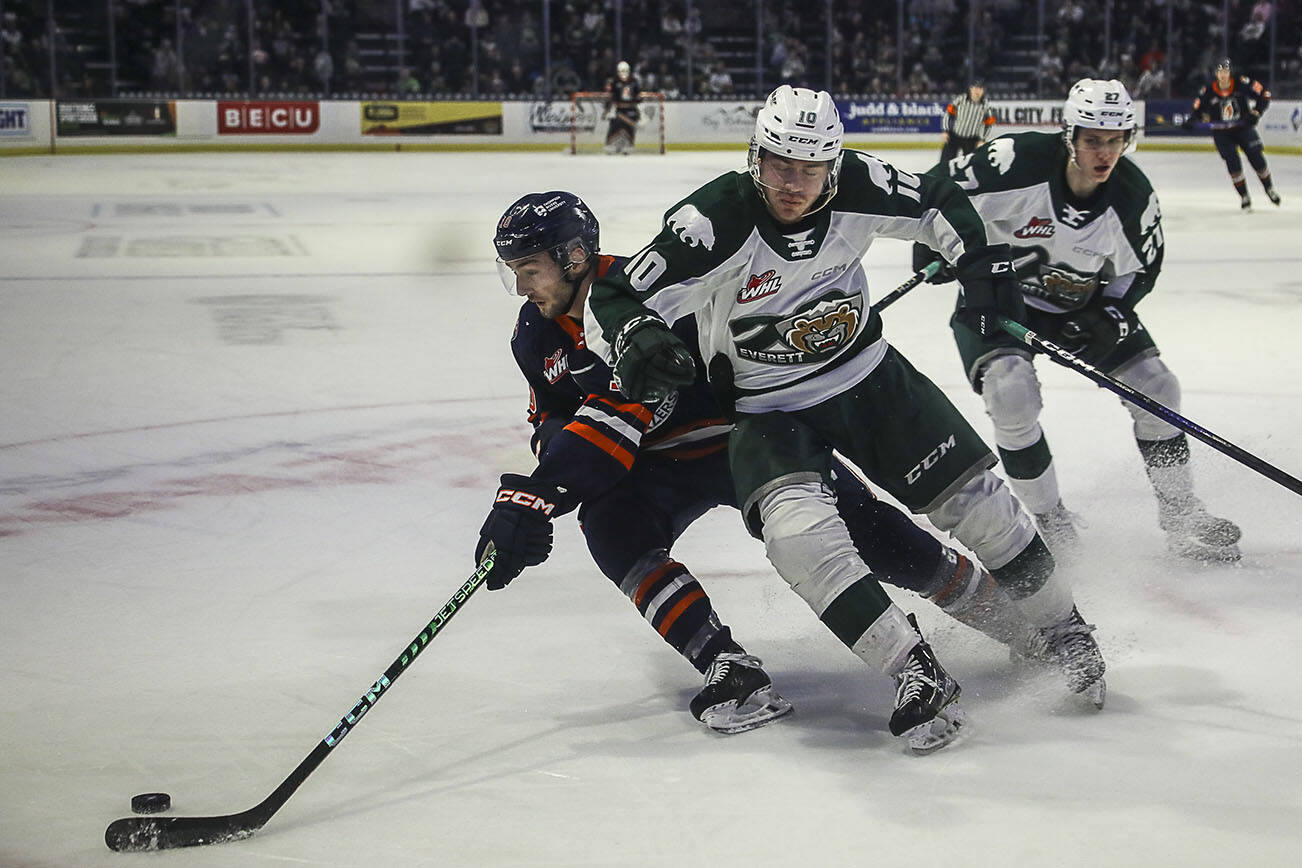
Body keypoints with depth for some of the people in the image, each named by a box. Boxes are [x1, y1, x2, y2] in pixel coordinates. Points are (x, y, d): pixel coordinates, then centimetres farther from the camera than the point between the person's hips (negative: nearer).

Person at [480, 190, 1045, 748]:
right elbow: (554, 424, 11)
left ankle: (1015, 624, 6)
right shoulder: (537, 335, -1)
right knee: (611, 525, -25)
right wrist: (523, 496, -12)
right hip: (664, 466, 6)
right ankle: (730, 671, -27)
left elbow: (623, 413, -37)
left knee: (866, 531, -13)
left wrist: (537, 493, -42)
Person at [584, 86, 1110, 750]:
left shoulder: (859, 186, -14)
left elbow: (941, 204, 7)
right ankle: (917, 674, -23)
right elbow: (610, 299, -27)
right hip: (768, 408, -3)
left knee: (972, 493, 0)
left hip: (867, 374, 3)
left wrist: (985, 267, -7)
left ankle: (1063, 628, 23)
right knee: (798, 530, -29)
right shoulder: (714, 222, -26)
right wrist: (636, 343, -47)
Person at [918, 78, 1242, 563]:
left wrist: (1111, 319, -16)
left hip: (1085, 302, 4)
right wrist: (935, 244, -23)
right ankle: (1049, 520, -8)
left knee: (1156, 387, -3)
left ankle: (1180, 515, 15)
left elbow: (1140, 272, -1)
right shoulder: (1019, 163, -28)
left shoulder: (1134, 196, -16)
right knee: (1011, 391, -27)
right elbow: (937, 188, -15)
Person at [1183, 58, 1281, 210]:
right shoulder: (1209, 92, -9)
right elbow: (1197, 109, -1)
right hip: (1221, 133, 0)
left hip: (1243, 127, 0)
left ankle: (1269, 189, 16)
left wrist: (1256, 112, -19)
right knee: (1232, 162, -14)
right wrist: (1190, 120, -22)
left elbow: (1264, 94, -8)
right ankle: (1244, 197, -1)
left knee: (1256, 156, -7)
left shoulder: (1242, 84, -13)